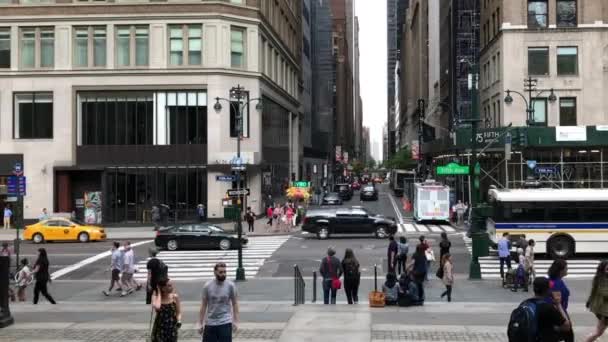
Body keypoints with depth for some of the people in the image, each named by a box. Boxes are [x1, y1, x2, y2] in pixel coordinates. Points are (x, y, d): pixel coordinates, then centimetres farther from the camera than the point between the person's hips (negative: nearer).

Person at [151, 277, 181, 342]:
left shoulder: (175, 297, -5)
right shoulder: (156, 296, -9)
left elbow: (178, 312, 4)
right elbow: (157, 307, -30)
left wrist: (179, 321, -16)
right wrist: (159, 293, -18)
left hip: (171, 328, 1)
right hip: (160, 327, -1)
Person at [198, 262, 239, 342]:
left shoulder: (231, 286, -5)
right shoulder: (207, 286, -2)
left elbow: (235, 304, 2)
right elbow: (204, 305, 5)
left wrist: (235, 321, -5)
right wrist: (200, 323, 3)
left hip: (225, 323, -2)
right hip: (209, 323, 2)